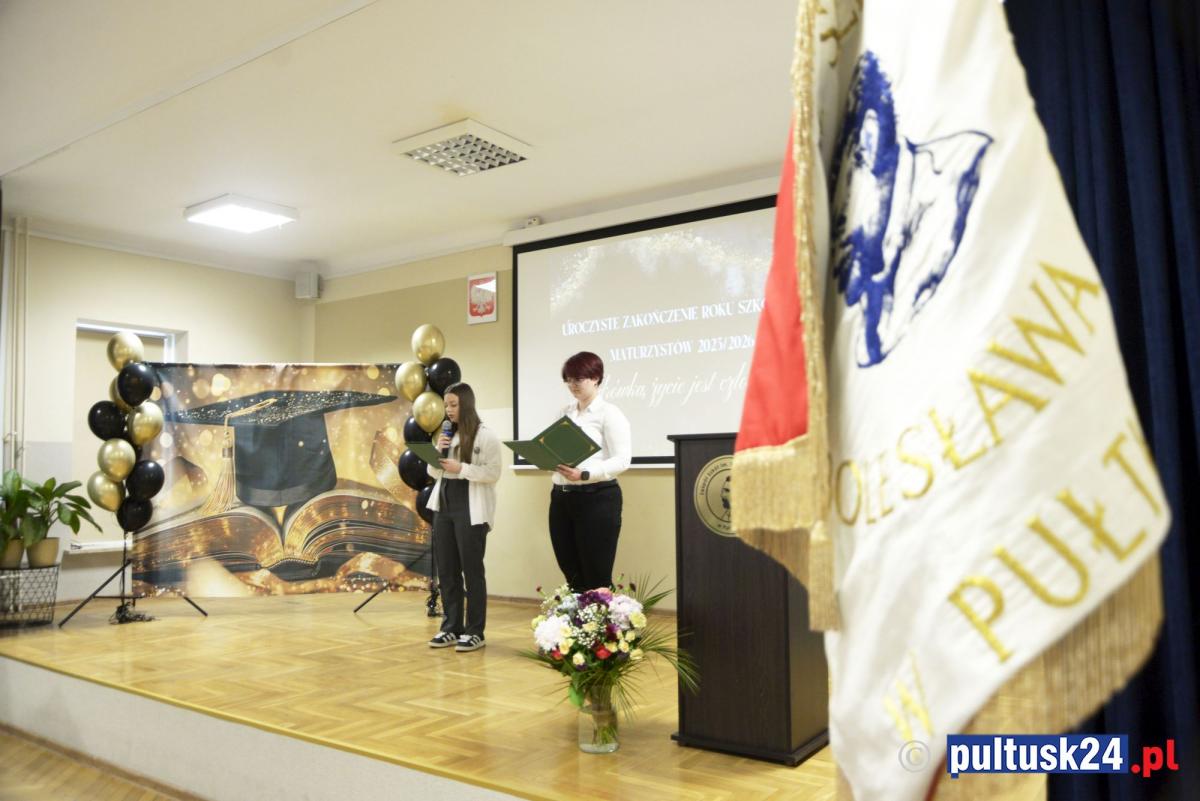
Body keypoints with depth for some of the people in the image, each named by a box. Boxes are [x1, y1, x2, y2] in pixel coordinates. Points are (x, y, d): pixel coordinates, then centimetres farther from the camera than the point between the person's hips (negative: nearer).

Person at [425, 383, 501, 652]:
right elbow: (433, 473, 14)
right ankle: (451, 628, 20)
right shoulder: (447, 434, 13)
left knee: (472, 570, 0)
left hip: (471, 510, -6)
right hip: (444, 506, 7)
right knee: (446, 570, 10)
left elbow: (493, 473, -13)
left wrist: (461, 468, -18)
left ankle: (475, 632, 9)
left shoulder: (486, 435, -6)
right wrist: (437, 451, -3)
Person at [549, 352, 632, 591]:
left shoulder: (608, 413, -6)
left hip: (596, 498, -6)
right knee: (572, 574, 11)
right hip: (562, 498, 7)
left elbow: (622, 460, -14)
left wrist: (585, 474, -26)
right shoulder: (565, 413, 14)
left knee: (596, 577, -1)